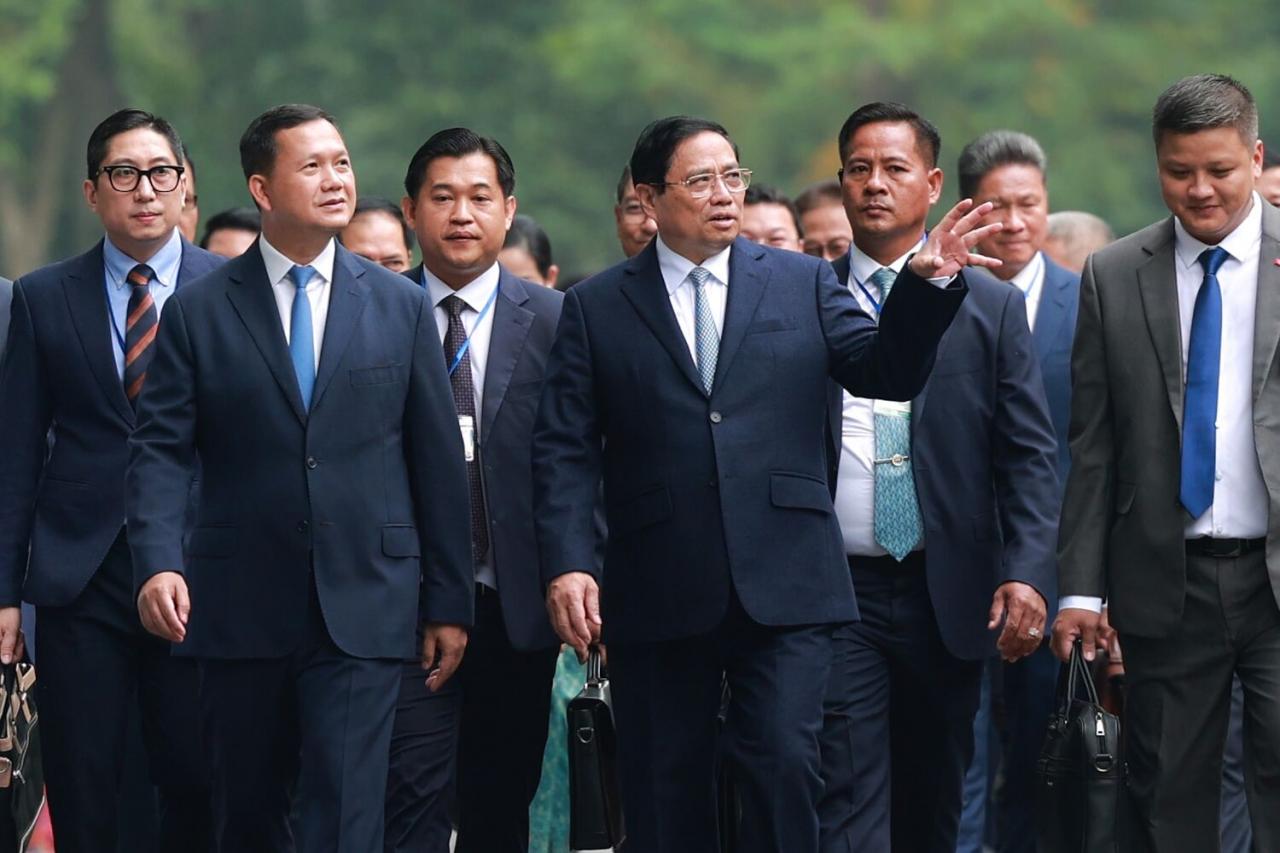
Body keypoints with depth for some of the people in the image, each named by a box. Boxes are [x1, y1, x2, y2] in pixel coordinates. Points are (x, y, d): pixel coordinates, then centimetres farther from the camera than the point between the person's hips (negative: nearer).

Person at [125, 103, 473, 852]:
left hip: (363, 613, 0)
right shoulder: (199, 312, 4)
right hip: (240, 614, 1)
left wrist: (449, 602, 5)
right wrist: (158, 561, -19)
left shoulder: (401, 307, 7)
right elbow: (162, 450, -2)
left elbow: (439, 460, 7)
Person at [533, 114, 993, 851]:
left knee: (785, 765, -12)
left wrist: (928, 284, -16)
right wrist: (567, 564, -12)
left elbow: (886, 373, 1)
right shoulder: (596, 309, 7)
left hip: (785, 588, 0)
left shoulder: (803, 283, 10)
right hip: (658, 595, 0)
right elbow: (565, 451, 1)